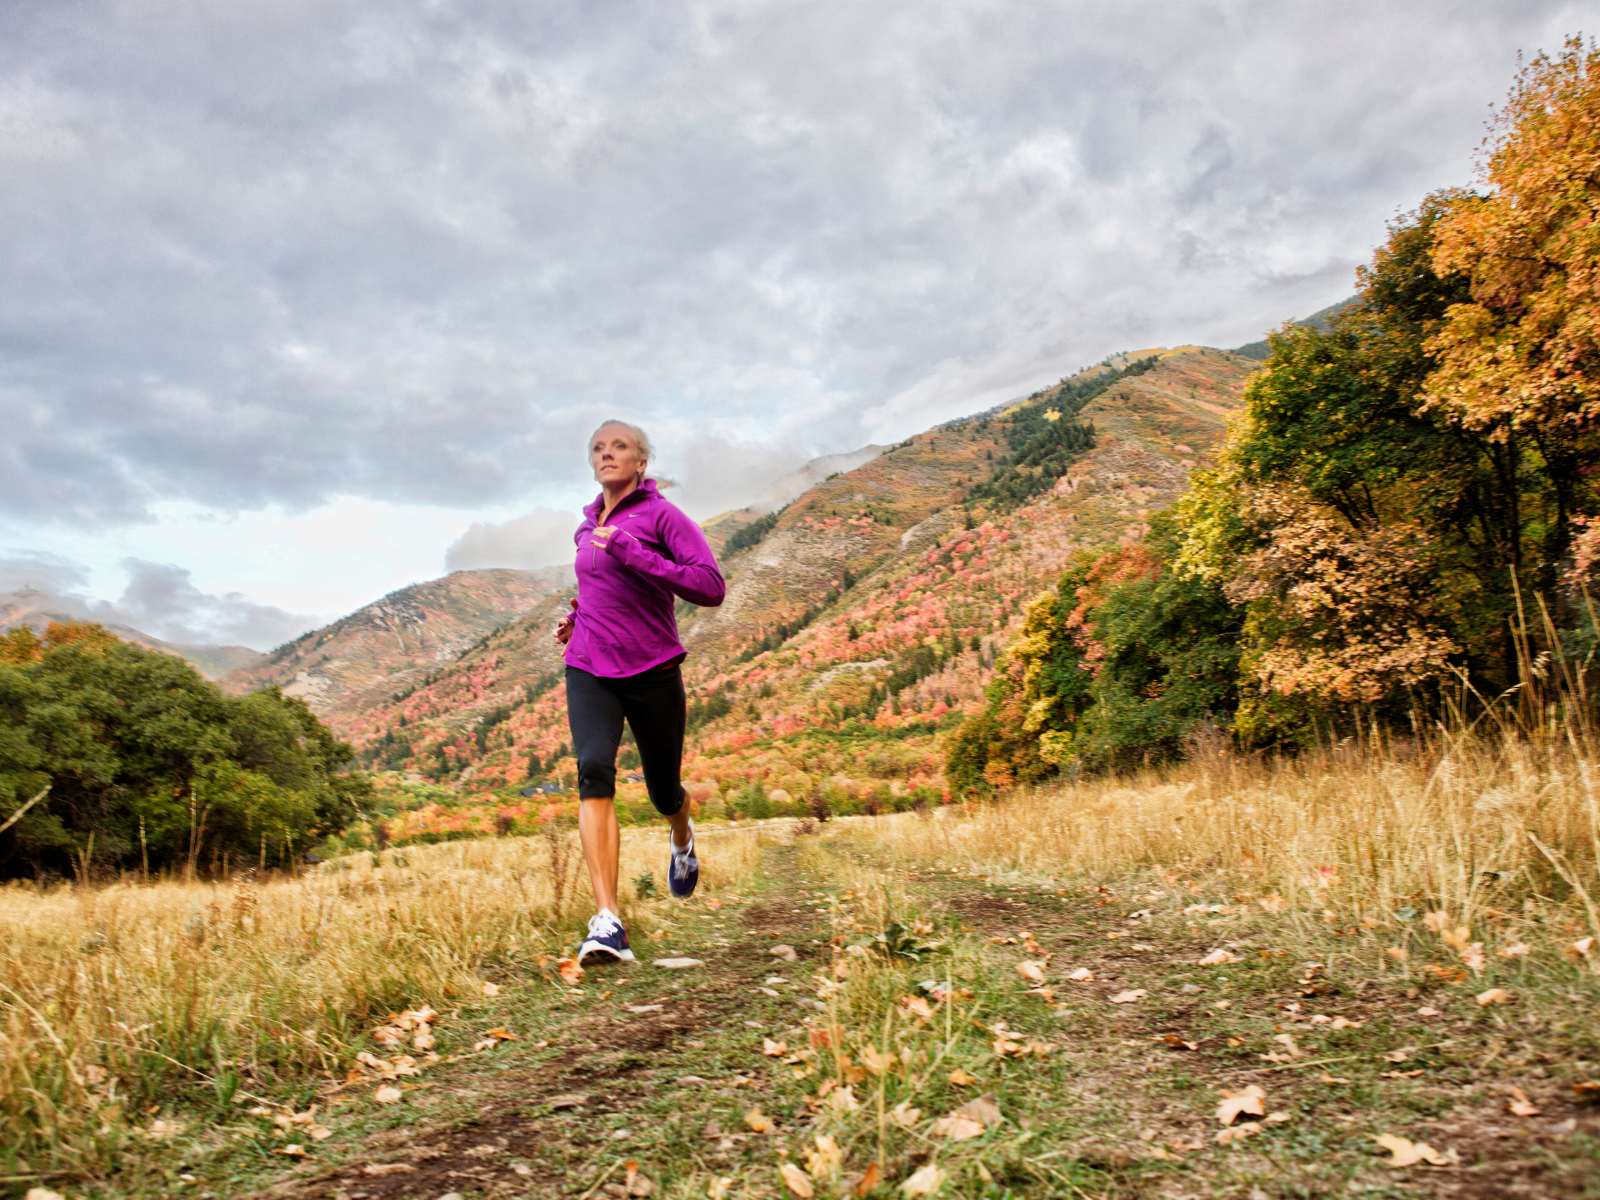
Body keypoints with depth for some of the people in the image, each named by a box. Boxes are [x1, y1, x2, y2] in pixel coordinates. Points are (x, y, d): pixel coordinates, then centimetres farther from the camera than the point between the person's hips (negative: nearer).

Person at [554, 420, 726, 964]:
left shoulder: (662, 515, -6)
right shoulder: (587, 527, 13)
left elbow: (711, 587, -17)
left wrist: (633, 556, -22)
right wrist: (578, 616, 12)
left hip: (652, 672, -3)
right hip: (590, 671, 3)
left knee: (663, 791, 11)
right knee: (594, 770, -23)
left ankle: (682, 838, 51)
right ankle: (607, 922, -30)